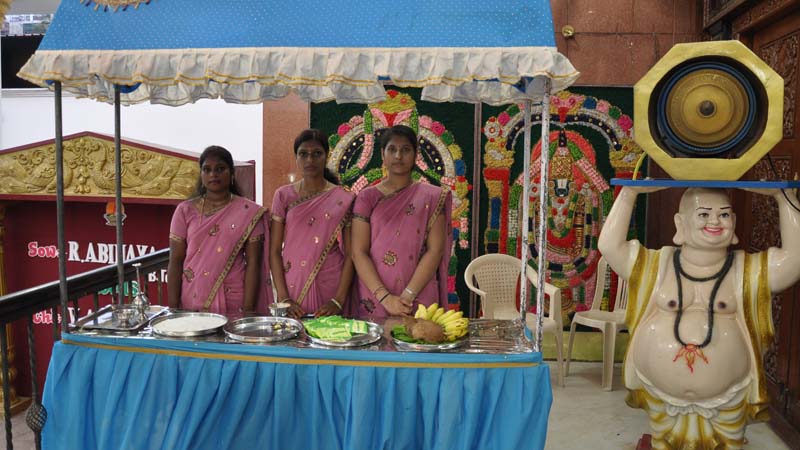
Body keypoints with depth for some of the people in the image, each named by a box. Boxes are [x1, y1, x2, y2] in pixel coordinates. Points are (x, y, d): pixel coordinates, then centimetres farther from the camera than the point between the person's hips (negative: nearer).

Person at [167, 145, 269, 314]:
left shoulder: (249, 212, -2)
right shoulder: (185, 211, 3)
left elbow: (253, 263, -5)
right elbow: (175, 261, 2)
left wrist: (248, 311, -11)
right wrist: (173, 309, -4)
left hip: (234, 305, -1)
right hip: (191, 303, 2)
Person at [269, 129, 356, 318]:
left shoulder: (344, 199, -1)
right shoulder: (284, 195, 4)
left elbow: (350, 255, -3)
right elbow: (274, 251, 1)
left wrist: (338, 301, -13)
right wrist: (284, 298, -8)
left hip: (329, 290, -1)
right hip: (292, 288, 1)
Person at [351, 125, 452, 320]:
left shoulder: (432, 197, 3)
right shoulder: (367, 198, 4)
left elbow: (435, 250, -5)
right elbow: (358, 252, -3)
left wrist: (407, 296, -15)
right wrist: (385, 297, -14)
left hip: (420, 303, 0)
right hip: (373, 303, 1)